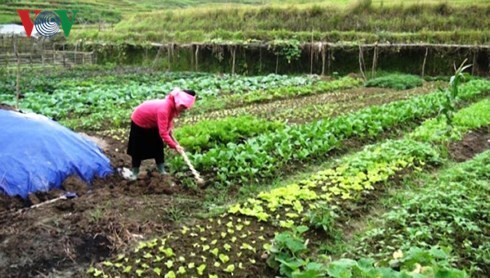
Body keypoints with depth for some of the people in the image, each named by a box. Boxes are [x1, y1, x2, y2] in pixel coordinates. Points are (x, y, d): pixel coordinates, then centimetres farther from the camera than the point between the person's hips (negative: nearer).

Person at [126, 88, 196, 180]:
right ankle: (134, 172, 14)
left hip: (152, 122, 8)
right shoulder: (164, 109, -43)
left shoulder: (173, 106, -17)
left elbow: (168, 124, -4)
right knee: (138, 149, 1)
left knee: (158, 145, 8)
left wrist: (174, 141, -8)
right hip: (139, 121, -8)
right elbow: (163, 133, -43)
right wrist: (175, 146, -41)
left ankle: (162, 170, 16)